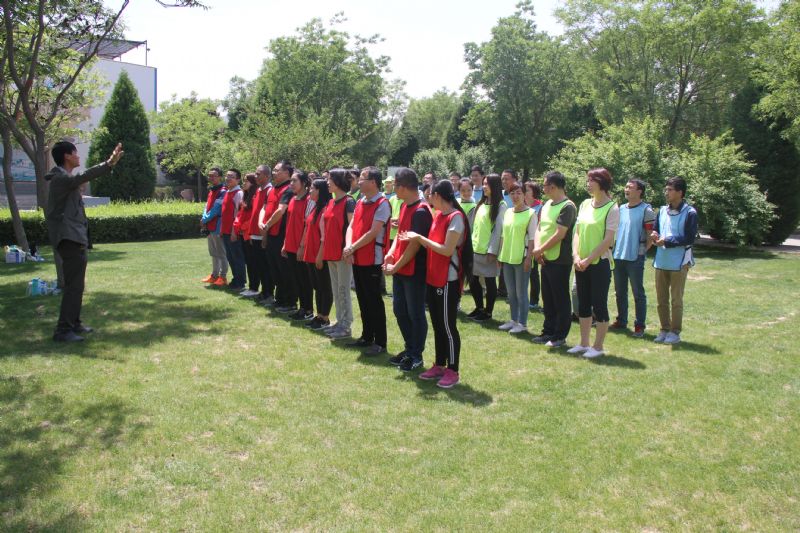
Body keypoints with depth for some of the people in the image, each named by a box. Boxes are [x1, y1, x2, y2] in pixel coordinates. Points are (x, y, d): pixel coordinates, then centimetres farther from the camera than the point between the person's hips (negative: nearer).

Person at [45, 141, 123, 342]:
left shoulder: (63, 178, 19)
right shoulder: (61, 178, -15)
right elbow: (84, 176, -33)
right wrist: (109, 164, -44)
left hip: (73, 238, 11)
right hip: (70, 238, -11)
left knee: (76, 284, 18)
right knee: (74, 285, -13)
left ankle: (73, 323, 27)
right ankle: (63, 330, -13)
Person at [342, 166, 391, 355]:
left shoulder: (382, 204, -13)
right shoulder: (360, 203, 12)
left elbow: (373, 232, -19)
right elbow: (351, 227, 9)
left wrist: (352, 248, -13)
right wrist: (348, 247, -9)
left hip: (372, 260, -8)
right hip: (357, 259, 8)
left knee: (374, 301, -3)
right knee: (363, 299, 15)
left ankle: (380, 342, 5)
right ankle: (367, 336, 27)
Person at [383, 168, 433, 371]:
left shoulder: (421, 211, -19)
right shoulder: (404, 206, 10)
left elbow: (415, 245, -20)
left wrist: (396, 267, -15)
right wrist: (391, 253, -2)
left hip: (414, 271, -9)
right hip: (399, 269, 9)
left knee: (415, 314, 3)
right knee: (400, 310, 16)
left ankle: (416, 356, 16)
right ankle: (409, 349, 31)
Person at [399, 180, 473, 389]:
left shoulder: (456, 217, -16)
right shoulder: (438, 215, 10)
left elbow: (447, 250, -21)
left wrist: (420, 238, -16)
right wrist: (415, 238, 0)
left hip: (448, 280, -9)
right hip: (433, 278, 9)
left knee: (448, 326, -1)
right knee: (437, 324, 15)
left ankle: (452, 371, 10)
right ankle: (439, 366, 27)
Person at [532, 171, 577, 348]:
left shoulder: (567, 207, -15)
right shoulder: (547, 204, 13)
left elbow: (559, 234, -20)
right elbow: (539, 228, 14)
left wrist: (541, 249, -12)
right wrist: (537, 248, -2)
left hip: (560, 260, -9)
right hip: (546, 259, 9)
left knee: (560, 300, 1)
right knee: (547, 299, 15)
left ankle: (560, 336, 10)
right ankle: (548, 332, 26)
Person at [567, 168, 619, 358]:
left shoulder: (611, 208, -9)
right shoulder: (585, 204, 9)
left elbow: (608, 240, -13)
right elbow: (577, 232, 8)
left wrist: (589, 260, -15)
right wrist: (576, 256, -5)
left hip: (600, 263, -6)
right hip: (581, 263, 6)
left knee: (599, 305, 1)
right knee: (583, 304, 12)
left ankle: (598, 346, 10)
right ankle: (583, 344, 22)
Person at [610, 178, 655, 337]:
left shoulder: (646, 210, -6)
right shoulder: (621, 209, 12)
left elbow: (650, 236, -7)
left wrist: (641, 251, -8)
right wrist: (614, 249, 11)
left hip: (635, 258, -6)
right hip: (618, 257, 6)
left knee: (638, 293, 0)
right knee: (620, 292, 14)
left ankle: (640, 326, 7)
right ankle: (621, 321, 25)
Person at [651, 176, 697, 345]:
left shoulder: (689, 213, -9)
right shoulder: (662, 211, 10)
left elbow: (689, 239, -12)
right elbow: (655, 230, 18)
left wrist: (667, 240, -16)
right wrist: (654, 236, -5)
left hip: (679, 263, -6)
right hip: (661, 261, 6)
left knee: (676, 300, 3)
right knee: (661, 299, 11)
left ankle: (675, 332, 13)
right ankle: (665, 329, 23)